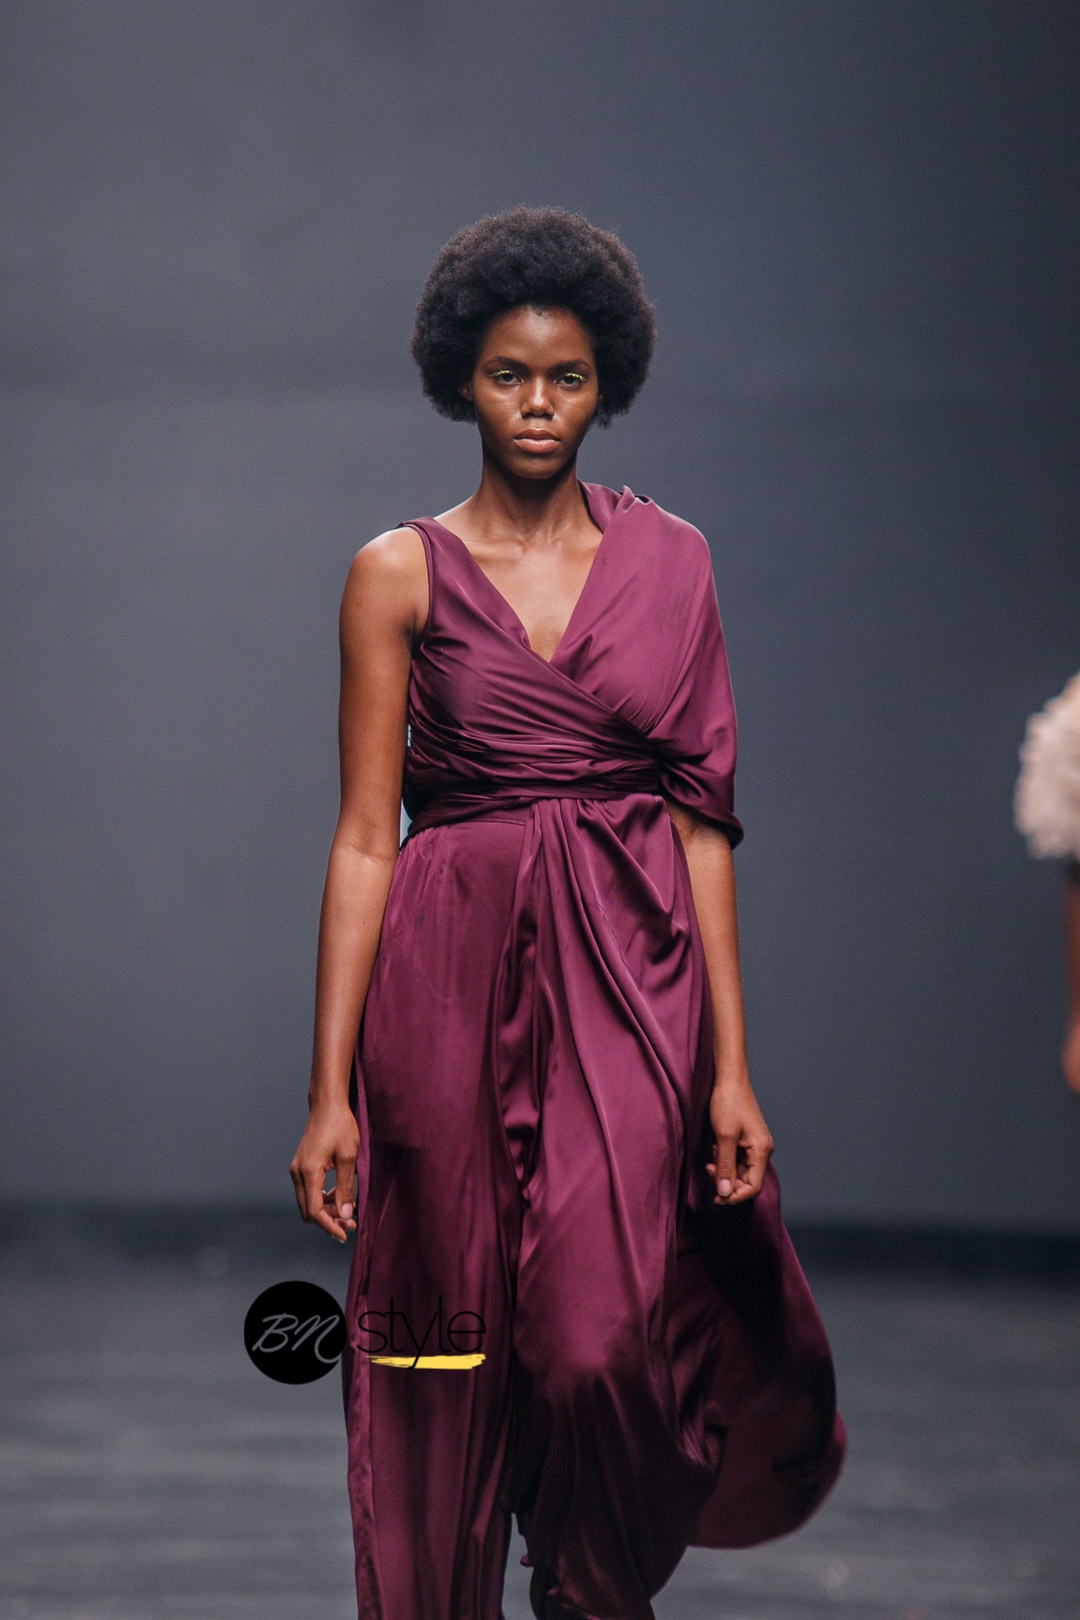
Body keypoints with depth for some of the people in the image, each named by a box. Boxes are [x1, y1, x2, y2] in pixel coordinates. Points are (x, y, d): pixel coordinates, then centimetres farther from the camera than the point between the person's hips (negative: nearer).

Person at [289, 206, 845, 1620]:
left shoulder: (668, 561, 7)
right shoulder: (401, 575, 2)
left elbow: (703, 819, 5)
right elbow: (364, 838, 0)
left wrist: (731, 1061, -1)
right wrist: (330, 1089, -5)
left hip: (629, 979, 0)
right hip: (454, 984, 0)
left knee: (602, 1342, -11)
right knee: (450, 1354, 3)